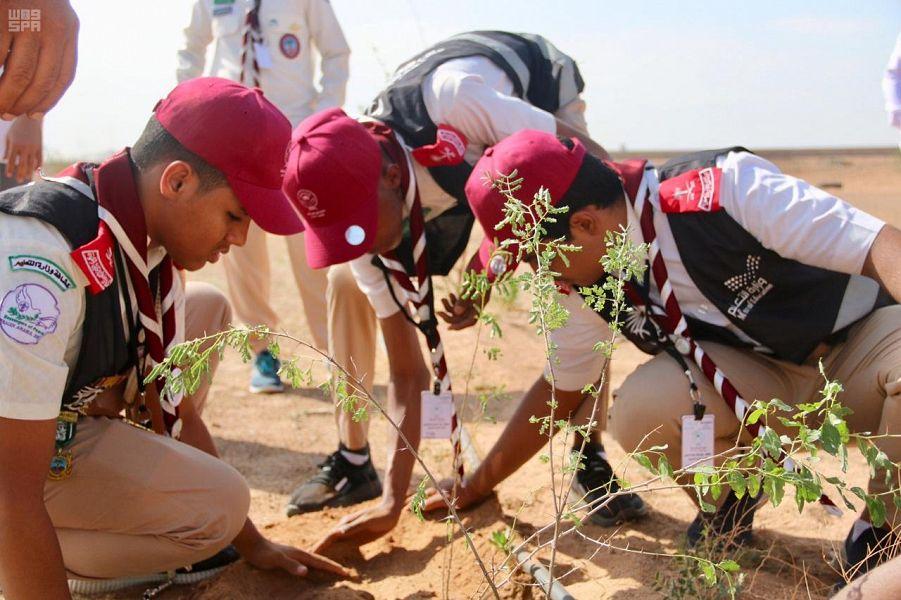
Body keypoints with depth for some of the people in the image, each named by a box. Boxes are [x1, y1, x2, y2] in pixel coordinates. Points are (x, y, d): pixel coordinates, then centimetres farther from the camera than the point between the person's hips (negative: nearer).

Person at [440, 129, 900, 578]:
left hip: (862, 340, -3)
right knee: (640, 410, -27)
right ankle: (728, 505, 5)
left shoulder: (723, 189, -27)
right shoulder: (584, 282, -7)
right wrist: (474, 488, 13)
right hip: (764, 381, 3)